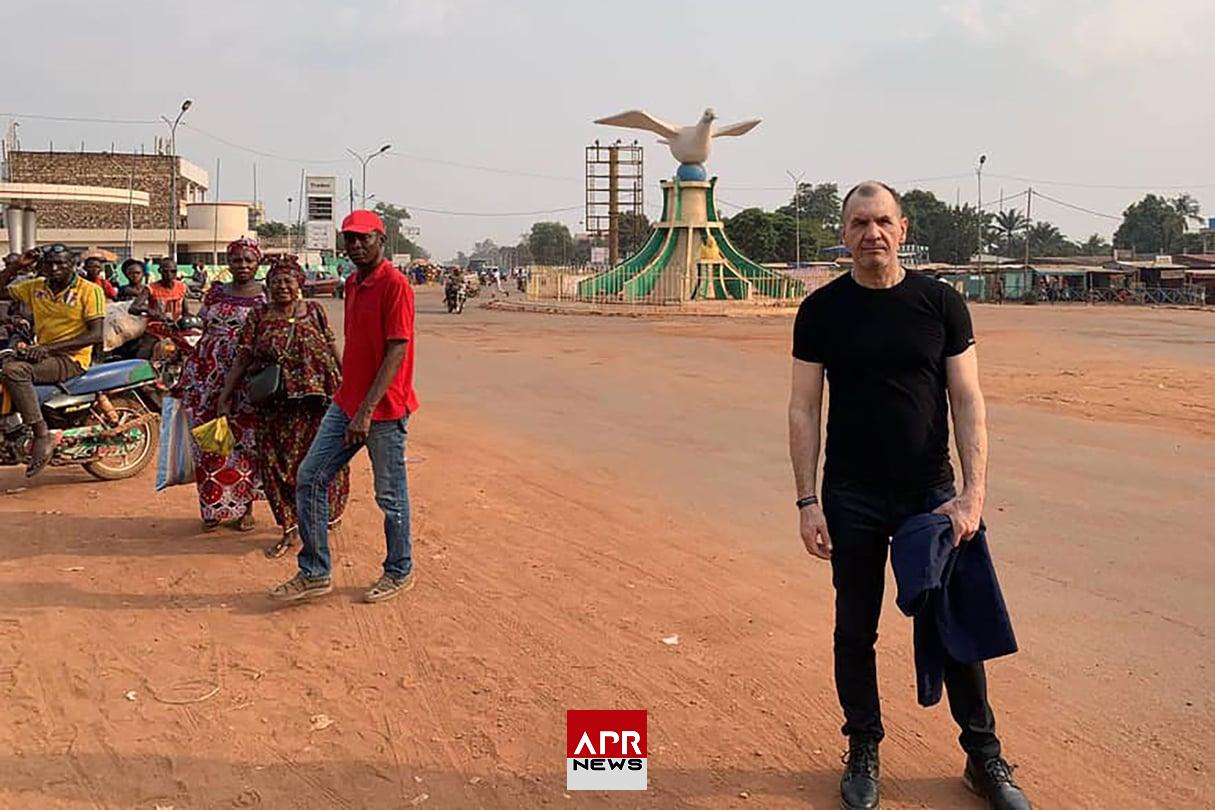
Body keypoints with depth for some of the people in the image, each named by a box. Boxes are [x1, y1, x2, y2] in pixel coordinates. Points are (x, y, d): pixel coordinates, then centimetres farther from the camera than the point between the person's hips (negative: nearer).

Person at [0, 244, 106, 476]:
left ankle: (42, 435, -29)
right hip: (42, 354, 7)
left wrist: (49, 348, -20)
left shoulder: (90, 291, -6)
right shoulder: (35, 287, 12)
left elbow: (96, 335, -14)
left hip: (72, 359, -7)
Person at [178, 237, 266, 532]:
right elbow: (205, 332, 17)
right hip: (210, 375, 3)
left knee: (245, 440, 0)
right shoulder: (215, 293, 13)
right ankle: (213, 508, 15)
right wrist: (191, 372, 13)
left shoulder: (266, 296, 1)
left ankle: (245, 507, 13)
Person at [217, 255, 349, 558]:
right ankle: (289, 528, 13)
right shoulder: (258, 317, 3)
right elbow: (242, 358, 2)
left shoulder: (314, 311, 3)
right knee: (276, 462, 2)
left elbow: (332, 350, 7)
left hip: (316, 399, -1)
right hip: (275, 405, 1)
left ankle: (326, 515, 26)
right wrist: (226, 394, -1)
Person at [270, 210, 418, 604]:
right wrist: (349, 402, 20)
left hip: (384, 409, -9)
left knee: (390, 495, 5)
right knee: (310, 478, 6)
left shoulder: (394, 285, -15)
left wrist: (366, 412, -24)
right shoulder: (352, 284, 13)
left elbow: (397, 351, -20)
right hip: (346, 403, 9)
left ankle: (400, 572, 23)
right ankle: (314, 573, 15)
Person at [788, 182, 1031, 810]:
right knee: (855, 630, 10)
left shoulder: (941, 304, 0)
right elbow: (803, 409, -1)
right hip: (853, 498, 0)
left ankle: (984, 757, 24)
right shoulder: (822, 311, -1)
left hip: (931, 492, 1)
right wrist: (808, 502, -8)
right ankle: (863, 752, 27)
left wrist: (973, 493, -11)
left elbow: (967, 400, -1)